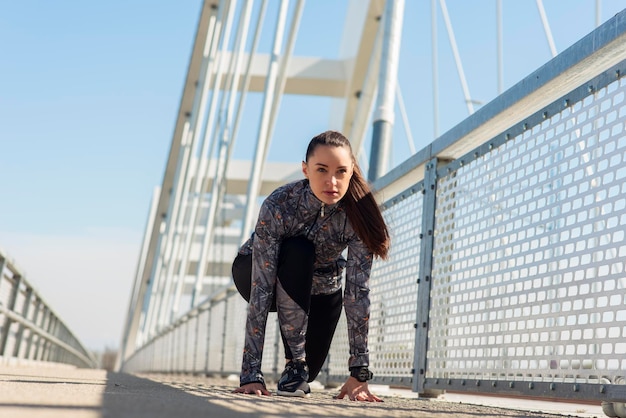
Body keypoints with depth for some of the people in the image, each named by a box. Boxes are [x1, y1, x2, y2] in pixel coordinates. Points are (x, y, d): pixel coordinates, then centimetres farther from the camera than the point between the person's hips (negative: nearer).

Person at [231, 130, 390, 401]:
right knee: (297, 251, -35)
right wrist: (251, 373, -42)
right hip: (253, 271, -2)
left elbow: (358, 290, -31)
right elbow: (261, 289, -39)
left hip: (320, 287, 3)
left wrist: (359, 372, -33)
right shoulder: (278, 206, -37)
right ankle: (294, 362, -22)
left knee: (308, 371, -5)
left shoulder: (358, 214, -31)